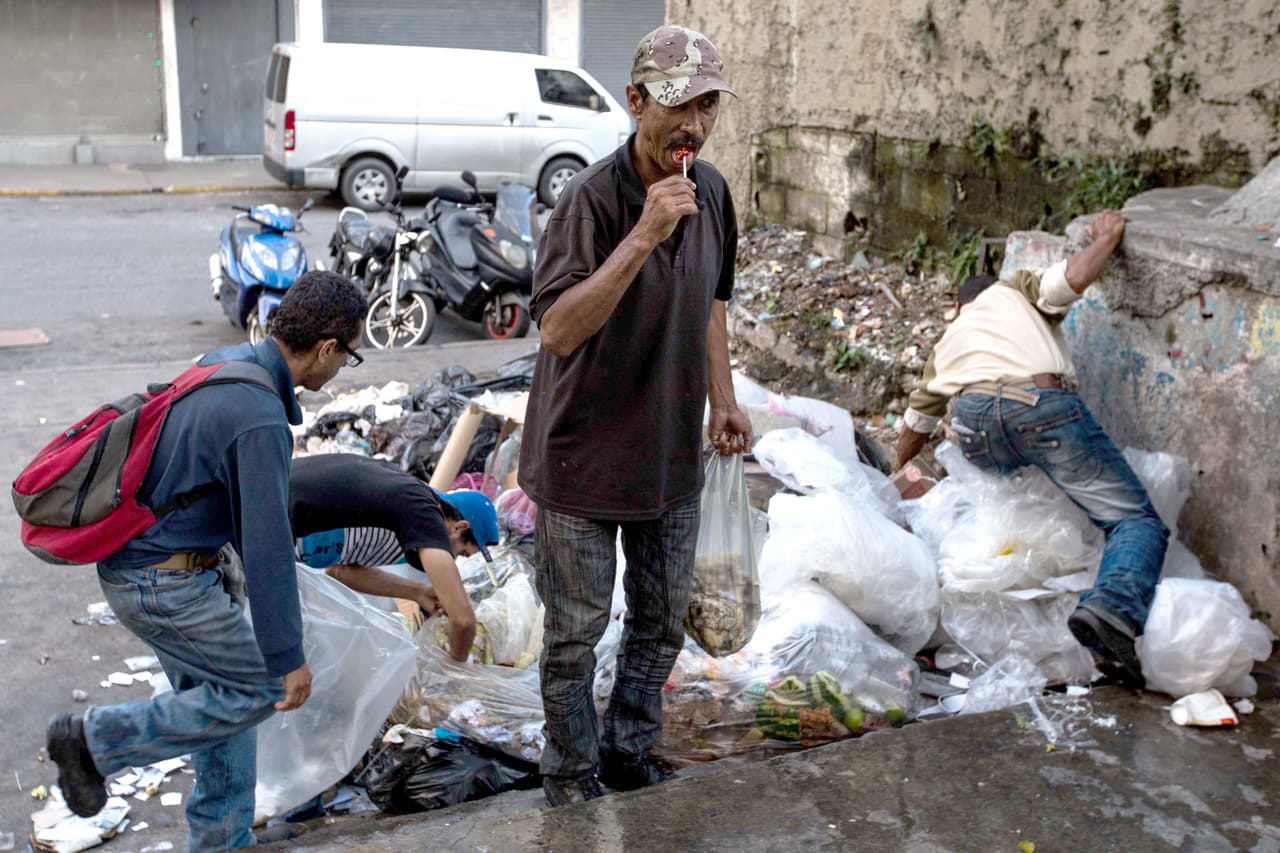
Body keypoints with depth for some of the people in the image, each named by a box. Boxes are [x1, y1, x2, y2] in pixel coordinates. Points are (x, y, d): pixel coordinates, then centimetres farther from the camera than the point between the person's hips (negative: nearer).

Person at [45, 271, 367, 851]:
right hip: (163, 586, -9)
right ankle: (96, 739, 8)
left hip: (134, 560, 10)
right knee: (260, 688, 4)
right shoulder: (262, 420, -27)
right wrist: (289, 658, -17)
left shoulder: (226, 363, 4)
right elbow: (267, 547, -25)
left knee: (220, 699, 16)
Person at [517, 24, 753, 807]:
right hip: (585, 456, -6)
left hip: (673, 451, 6)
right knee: (576, 632, 10)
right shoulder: (593, 198, -22)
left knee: (663, 619, 19)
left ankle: (631, 754, 40)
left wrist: (723, 401, 10)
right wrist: (644, 236, -37)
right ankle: (573, 777, 31)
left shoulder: (711, 190, -2)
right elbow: (557, 330, -31)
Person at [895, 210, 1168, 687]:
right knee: (1137, 520, -3)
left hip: (973, 420, 4)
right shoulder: (1014, 290, 31)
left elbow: (915, 426, 49)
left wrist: (899, 473, 69)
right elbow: (1074, 278, 9)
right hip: (1043, 405, -3)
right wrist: (1107, 237, 30)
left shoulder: (947, 343, 41)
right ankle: (1113, 607, -31)